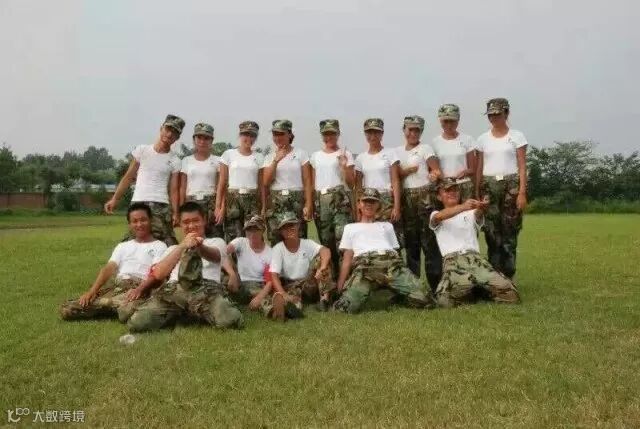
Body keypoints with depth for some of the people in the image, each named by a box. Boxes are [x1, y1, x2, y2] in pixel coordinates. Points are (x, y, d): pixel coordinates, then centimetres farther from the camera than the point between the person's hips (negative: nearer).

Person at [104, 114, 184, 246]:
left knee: (166, 244, -10)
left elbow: (174, 190, 5)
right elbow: (129, 177, 13)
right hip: (138, 205, 1)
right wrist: (114, 199, 9)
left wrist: (175, 213, -8)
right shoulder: (142, 150, 9)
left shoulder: (175, 161, 8)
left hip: (161, 206, 0)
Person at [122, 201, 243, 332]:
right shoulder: (173, 248, 35)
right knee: (137, 322, -27)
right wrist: (182, 246, -5)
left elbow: (213, 255, -1)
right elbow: (158, 274, 13)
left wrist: (199, 246, -26)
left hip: (207, 288, -2)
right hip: (174, 289, 2)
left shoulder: (216, 241, 28)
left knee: (230, 320, -36)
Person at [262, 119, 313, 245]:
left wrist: (308, 205, -8)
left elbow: (307, 182, 1)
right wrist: (276, 160, -8)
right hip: (275, 201, 2)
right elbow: (266, 183, -1)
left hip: (296, 201, -2)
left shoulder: (300, 154, 4)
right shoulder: (269, 157, 11)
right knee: (275, 240, -1)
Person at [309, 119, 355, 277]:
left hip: (340, 197, -4)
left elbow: (351, 183, 0)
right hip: (320, 200, 4)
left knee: (342, 235, -15)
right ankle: (333, 273, 15)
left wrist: (344, 166, -14)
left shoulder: (345, 154, 4)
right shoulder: (315, 156, 15)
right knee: (325, 239, 5)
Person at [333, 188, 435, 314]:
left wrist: (406, 278, 9)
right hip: (365, 264, -2)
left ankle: (400, 295, 7)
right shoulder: (350, 227, 32)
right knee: (349, 306, -34)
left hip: (392, 263, 2)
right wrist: (339, 288, 6)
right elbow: (347, 259, 21)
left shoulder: (387, 225, 37)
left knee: (425, 300, -23)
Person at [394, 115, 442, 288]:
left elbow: (437, 170, -13)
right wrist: (410, 169, -12)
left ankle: (435, 282, -2)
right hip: (406, 199, 5)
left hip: (425, 197, -4)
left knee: (429, 240, -7)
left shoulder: (425, 148, 0)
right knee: (410, 241, 10)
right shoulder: (398, 151, 14)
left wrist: (435, 174, -36)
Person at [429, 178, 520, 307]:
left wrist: (481, 208, -28)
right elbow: (438, 217, -7)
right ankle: (471, 293, 0)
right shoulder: (436, 215, 20)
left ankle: (478, 290, 9)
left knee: (510, 294, -20)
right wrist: (463, 207, -27)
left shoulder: (470, 213, 27)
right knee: (446, 300, -34)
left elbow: (478, 215, 0)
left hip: (475, 258, 2)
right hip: (452, 260, -2)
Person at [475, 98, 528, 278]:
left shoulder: (516, 136, 3)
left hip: (511, 185, -2)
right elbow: (479, 169, 10)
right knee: (492, 233, -2)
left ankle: (508, 276, 5)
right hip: (489, 186, 2)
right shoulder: (483, 139, 10)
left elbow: (522, 167, -1)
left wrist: (522, 192, -10)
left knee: (509, 233, -2)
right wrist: (477, 194, 5)